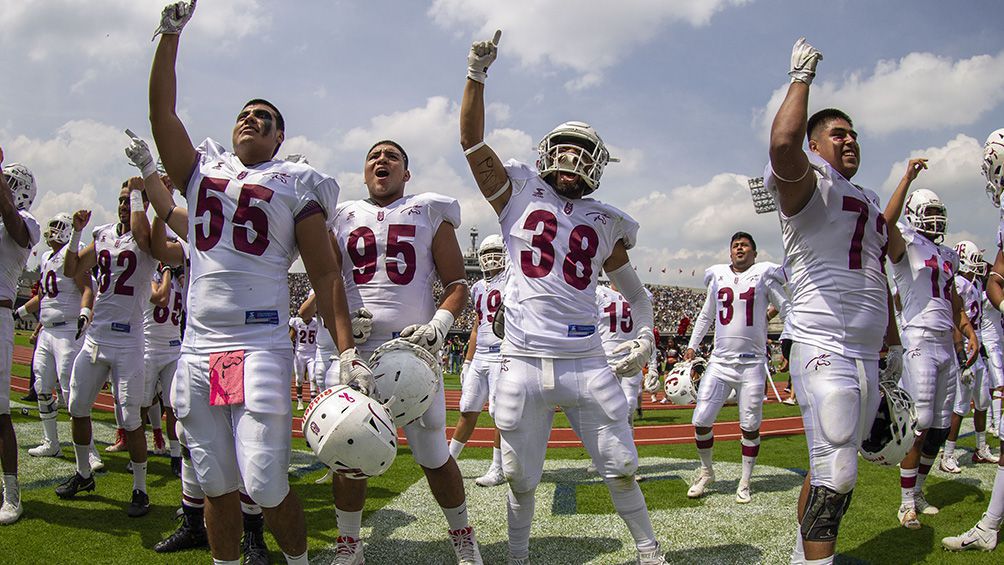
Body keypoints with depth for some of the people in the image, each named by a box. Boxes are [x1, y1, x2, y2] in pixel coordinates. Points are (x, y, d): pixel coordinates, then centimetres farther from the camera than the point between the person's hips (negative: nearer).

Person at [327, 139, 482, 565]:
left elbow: (457, 284, 5)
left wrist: (438, 327, -11)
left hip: (413, 350, -2)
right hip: (354, 350, 3)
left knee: (433, 456, 3)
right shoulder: (343, 217, 14)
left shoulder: (430, 212, 7)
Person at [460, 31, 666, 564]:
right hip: (524, 363, -1)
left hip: (587, 364, 2)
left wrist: (645, 334, 10)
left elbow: (633, 288, 23)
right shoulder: (519, 194, 7)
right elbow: (471, 140, -3)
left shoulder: (604, 222, 13)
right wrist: (477, 74, -11)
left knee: (621, 469, 10)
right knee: (520, 477, 10)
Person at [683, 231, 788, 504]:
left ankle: (745, 483, 19)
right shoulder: (718, 277, 10)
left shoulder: (764, 276, 2)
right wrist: (692, 346, 20)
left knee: (750, 425, 3)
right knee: (702, 420, -2)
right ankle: (706, 472, 21)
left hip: (752, 362, -2)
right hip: (720, 361, 2)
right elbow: (705, 316, 21)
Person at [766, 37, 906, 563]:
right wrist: (802, 76, -13)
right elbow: (784, 145, -29)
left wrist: (893, 342, 30)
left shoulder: (870, 203, 22)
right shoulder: (809, 183, -4)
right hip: (825, 351, -9)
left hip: (867, 357, 9)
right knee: (835, 478, -11)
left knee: (830, 471, 17)